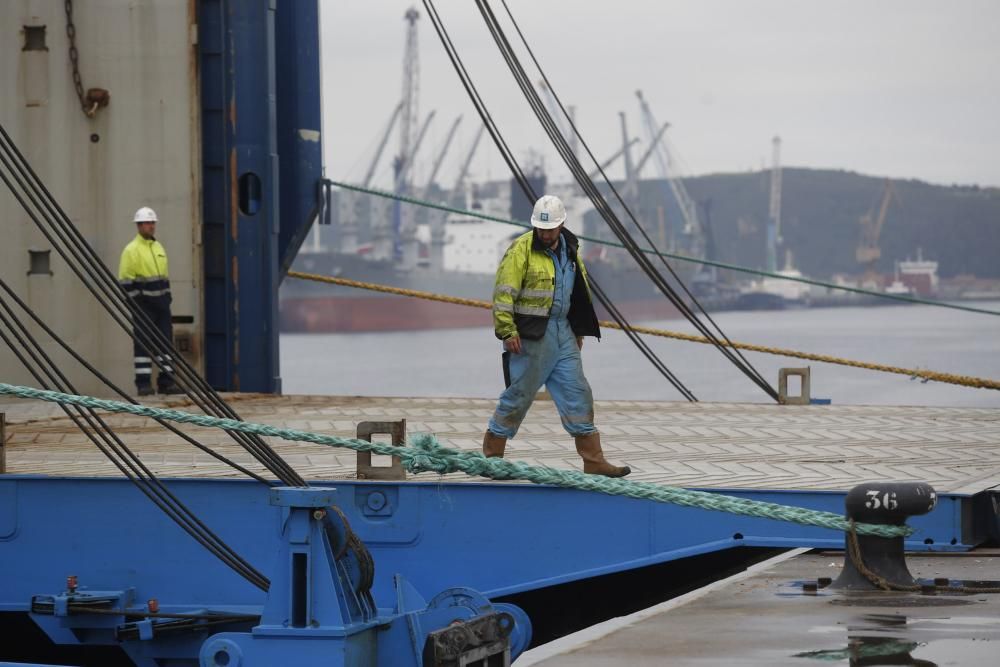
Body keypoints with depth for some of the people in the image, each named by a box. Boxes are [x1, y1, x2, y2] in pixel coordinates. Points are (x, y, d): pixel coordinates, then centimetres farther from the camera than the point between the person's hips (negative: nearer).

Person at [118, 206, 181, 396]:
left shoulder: (158, 247, 15)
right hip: (143, 303, -7)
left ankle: (166, 382, 9)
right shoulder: (131, 250, -7)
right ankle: (143, 384, -1)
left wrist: (167, 296, 16)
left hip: (161, 301, 7)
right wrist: (134, 302, -16)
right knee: (143, 343, -3)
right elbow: (125, 280, -11)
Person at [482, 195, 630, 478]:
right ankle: (491, 456, 10)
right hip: (530, 335, -7)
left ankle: (594, 461, 6)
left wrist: (578, 331, 21)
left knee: (577, 394, 4)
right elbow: (504, 292, -15)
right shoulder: (521, 249, -12)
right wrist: (507, 332, -20)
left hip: (562, 332, 7)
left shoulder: (569, 249, 11)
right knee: (518, 395, -3)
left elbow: (580, 292, 22)